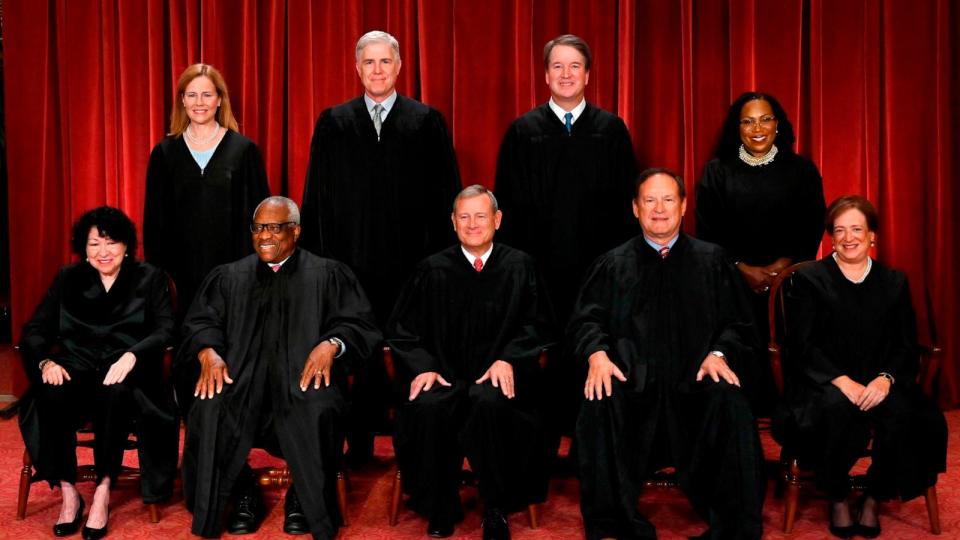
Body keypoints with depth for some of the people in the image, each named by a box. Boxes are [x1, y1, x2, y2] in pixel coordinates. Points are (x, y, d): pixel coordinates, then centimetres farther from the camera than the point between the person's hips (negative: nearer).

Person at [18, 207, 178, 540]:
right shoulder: (68, 279, 17)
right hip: (78, 365, 2)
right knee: (51, 394, -32)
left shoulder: (150, 278, 10)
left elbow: (165, 330, -2)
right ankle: (67, 492, -21)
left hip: (125, 370, -2)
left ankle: (103, 491, -25)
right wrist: (46, 362, -12)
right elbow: (36, 329, 10)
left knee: (114, 393, -37)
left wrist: (131, 355, -22)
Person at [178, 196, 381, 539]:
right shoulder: (228, 277, 21)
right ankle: (243, 498, -5)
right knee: (209, 411, -29)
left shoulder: (328, 275, 13)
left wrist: (331, 344, -18)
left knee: (319, 411, -35)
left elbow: (358, 323, 4)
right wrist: (208, 352, -10)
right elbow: (200, 322, 13)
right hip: (241, 375, 2)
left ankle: (303, 500, -8)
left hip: (306, 375, -2)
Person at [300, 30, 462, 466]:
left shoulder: (427, 122, 5)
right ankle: (361, 443, 21)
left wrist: (442, 257, -4)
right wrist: (320, 256, 0)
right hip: (353, 260, 1)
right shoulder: (333, 123, 8)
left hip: (412, 262, -1)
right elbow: (317, 197, 7)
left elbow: (445, 193, 2)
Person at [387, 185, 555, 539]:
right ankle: (440, 510, -10)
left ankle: (496, 511, -16)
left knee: (490, 403, -36)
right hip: (445, 373, 1)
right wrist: (422, 366, -7)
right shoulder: (433, 269, 9)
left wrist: (508, 359, -9)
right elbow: (402, 329, 11)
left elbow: (538, 325, 8)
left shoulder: (520, 267, 8)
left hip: (497, 375, -1)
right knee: (428, 407, -32)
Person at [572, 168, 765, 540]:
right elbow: (586, 319, 9)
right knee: (599, 404, -31)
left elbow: (737, 324, 12)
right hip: (631, 379, 0)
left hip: (695, 377, 0)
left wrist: (719, 353, -10)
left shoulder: (712, 261, 17)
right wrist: (597, 353, -12)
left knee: (729, 403, -32)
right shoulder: (612, 265, 17)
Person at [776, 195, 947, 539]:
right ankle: (838, 499, -11)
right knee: (838, 408, -36)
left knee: (902, 411, -30)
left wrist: (885, 379, -16)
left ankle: (874, 498, -7)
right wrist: (842, 381, -19)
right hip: (824, 383, -2)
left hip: (877, 383, 3)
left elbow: (907, 346, 6)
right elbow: (803, 345, -4)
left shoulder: (894, 282, 14)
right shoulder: (809, 279, 5)